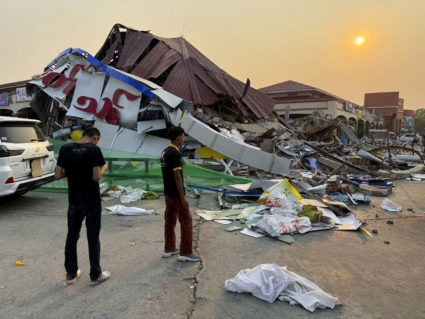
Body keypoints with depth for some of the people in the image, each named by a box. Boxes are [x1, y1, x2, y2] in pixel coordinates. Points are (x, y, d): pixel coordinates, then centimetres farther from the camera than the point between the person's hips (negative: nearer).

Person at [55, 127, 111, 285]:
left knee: (72, 236, 16)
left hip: (74, 201, 4)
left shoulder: (65, 149, -2)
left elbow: (57, 175, -2)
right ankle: (95, 275, 17)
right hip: (91, 201, -3)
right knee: (93, 238, 7)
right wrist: (104, 169, 3)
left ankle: (71, 274, 27)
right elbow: (96, 177, -17)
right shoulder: (94, 150, -13)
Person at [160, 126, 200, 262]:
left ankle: (169, 249, 24)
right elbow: (177, 176, -22)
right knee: (186, 221, -1)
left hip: (168, 193, 9)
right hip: (176, 194, -9)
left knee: (170, 220, 14)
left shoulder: (165, 152, 10)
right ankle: (186, 252, 4)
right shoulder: (175, 153, -20)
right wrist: (183, 197, -20)